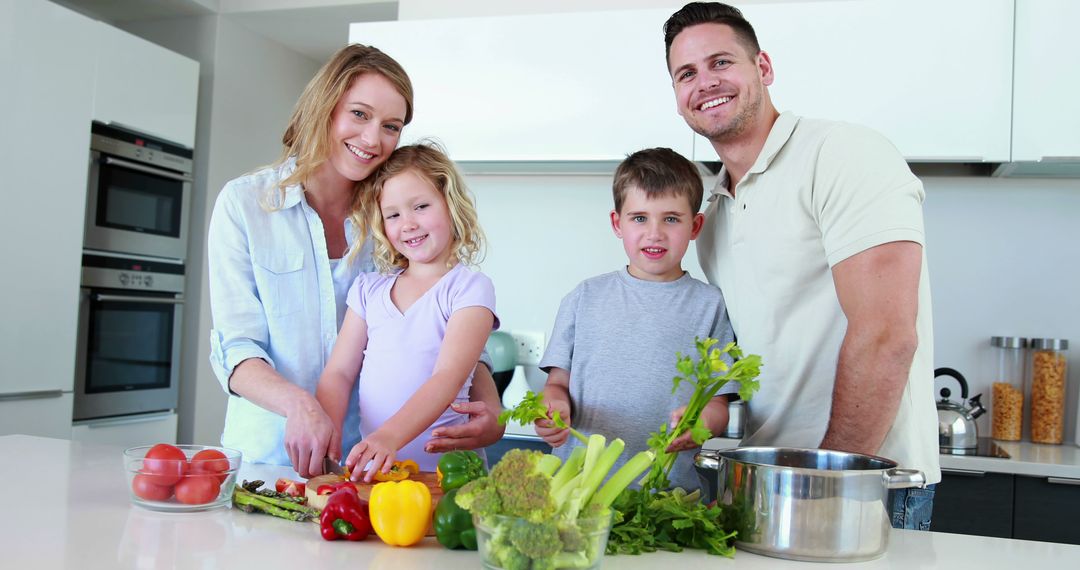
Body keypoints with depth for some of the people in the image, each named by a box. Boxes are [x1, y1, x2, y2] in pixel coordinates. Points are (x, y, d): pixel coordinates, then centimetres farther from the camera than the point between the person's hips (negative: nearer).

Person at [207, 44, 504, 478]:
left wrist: (490, 409, -16)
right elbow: (236, 349, -6)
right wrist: (298, 404, -27)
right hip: (267, 454, -1)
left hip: (370, 455, 2)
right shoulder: (244, 203, -1)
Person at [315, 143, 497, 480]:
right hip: (371, 467, 4)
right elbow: (339, 373, 11)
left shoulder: (469, 288, 0)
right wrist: (327, 433, -8)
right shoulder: (368, 289, 16)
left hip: (440, 466, -4)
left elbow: (447, 379, -13)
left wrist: (389, 437, -27)